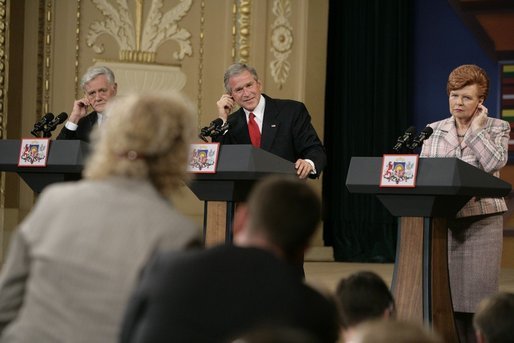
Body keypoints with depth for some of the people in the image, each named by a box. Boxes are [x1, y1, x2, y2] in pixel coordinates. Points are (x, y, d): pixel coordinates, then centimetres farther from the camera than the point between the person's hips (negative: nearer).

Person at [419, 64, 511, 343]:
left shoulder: (497, 128, 4)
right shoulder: (435, 130, 11)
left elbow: (495, 163, -14)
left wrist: (477, 129, -7)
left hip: (482, 220, -3)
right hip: (442, 220, 3)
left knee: (477, 293, -4)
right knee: (447, 292, 1)